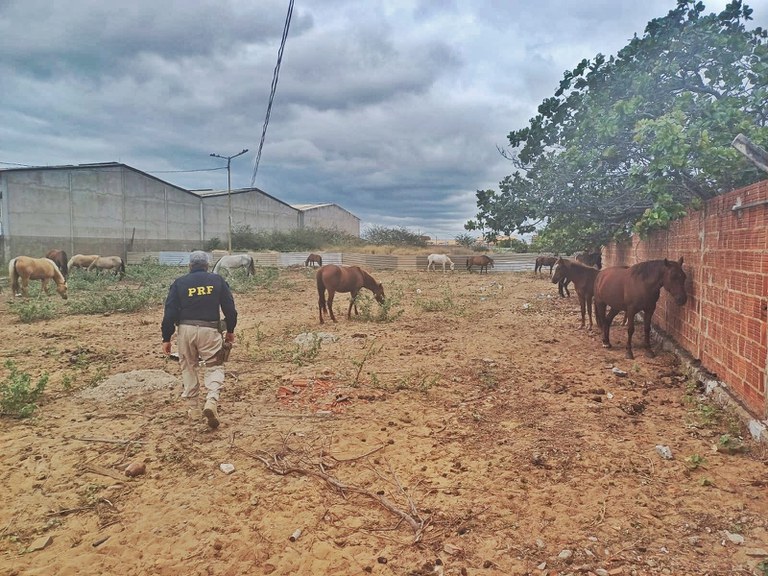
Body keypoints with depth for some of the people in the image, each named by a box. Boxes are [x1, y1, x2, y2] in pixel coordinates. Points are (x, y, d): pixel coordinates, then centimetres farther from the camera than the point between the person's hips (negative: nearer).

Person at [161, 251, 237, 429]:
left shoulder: (179, 283, 5)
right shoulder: (217, 280, 6)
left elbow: (170, 312, 1)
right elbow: (230, 308, 5)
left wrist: (166, 338, 7)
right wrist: (230, 330, 17)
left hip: (186, 329, 1)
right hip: (209, 330, -1)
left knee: (188, 367, 16)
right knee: (213, 367, 4)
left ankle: (194, 408, 21)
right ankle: (212, 401, -20)